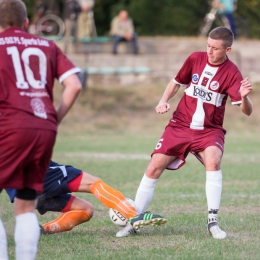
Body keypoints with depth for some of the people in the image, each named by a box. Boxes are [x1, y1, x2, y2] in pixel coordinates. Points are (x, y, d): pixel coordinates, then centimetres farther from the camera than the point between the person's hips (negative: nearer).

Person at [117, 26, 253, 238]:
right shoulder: (195, 59, -4)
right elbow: (176, 82, 13)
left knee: (213, 161, -32)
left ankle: (213, 222, -24)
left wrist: (244, 96, -41)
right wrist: (164, 100, -4)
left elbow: (247, 111, -19)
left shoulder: (231, 73, -13)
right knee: (154, 168, -5)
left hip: (209, 130, -3)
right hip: (180, 125, 3)